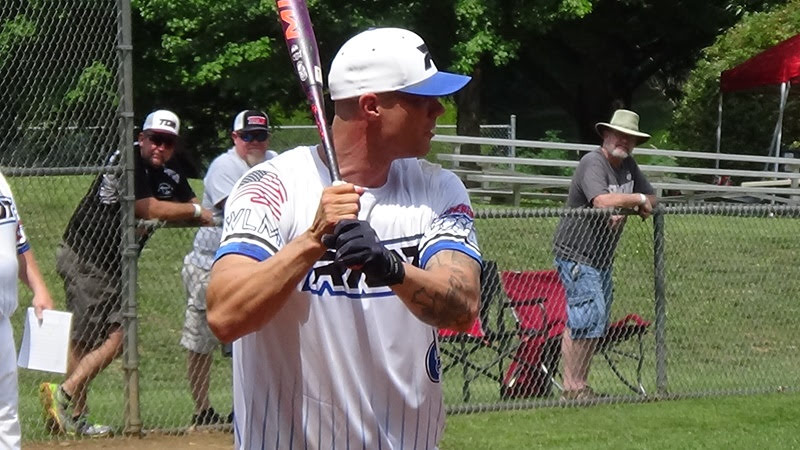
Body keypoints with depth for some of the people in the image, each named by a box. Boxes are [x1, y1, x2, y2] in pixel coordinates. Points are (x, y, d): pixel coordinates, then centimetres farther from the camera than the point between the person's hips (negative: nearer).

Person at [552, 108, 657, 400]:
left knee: (598, 322, 10)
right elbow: (602, 200, -32)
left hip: (602, 256, 10)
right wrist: (638, 199, -18)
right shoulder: (593, 163, -16)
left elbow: (651, 199, 13)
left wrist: (626, 210, -9)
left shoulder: (628, 165, 12)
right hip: (576, 253, -10)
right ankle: (572, 386, -10)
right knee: (587, 316, -14)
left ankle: (580, 385, 15)